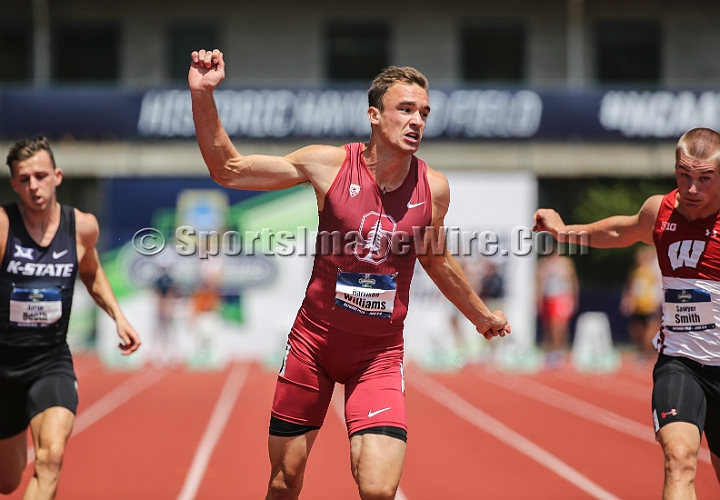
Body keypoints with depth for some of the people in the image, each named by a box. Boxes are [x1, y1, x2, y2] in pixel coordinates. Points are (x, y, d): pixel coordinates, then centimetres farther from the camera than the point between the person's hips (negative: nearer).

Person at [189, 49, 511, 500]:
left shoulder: (433, 188, -5)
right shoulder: (330, 165, -10)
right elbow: (228, 170, -5)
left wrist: (481, 315, 29)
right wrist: (203, 97, -18)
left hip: (380, 356, 0)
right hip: (313, 343, 0)